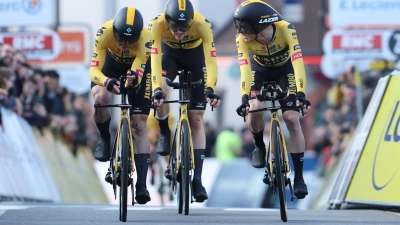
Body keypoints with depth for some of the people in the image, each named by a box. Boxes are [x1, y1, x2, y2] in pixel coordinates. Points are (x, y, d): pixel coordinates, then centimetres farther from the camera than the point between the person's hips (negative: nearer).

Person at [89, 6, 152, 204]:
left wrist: (134, 79, -63)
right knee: (100, 97, -31)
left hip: (139, 68, -1)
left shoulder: (145, 39, -38)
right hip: (113, 62, 1)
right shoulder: (105, 32, -37)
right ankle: (105, 139, 0)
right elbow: (94, 70, -39)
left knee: (139, 124, -11)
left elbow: (138, 74, -39)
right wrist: (108, 82, -60)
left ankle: (142, 184, -11)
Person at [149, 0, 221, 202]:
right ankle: (165, 134, -3)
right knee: (161, 91, -32)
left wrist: (210, 90, -53)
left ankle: (197, 178, -2)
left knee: (196, 119, -4)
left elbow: (210, 60, -40)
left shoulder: (202, 24, -38)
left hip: (194, 55, 0)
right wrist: (157, 90, -53)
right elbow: (155, 59, -41)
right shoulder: (157, 25, -36)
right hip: (169, 53, 0)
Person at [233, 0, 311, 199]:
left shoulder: (286, 30, -38)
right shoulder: (243, 38, -32)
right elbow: (245, 68, -36)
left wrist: (301, 94, -52)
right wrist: (244, 97, -48)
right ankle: (260, 146, 8)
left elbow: (297, 62, -43)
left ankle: (299, 177, -8)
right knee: (254, 109, -24)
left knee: (292, 118, -14)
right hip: (260, 69, 1)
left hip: (285, 69, -1)